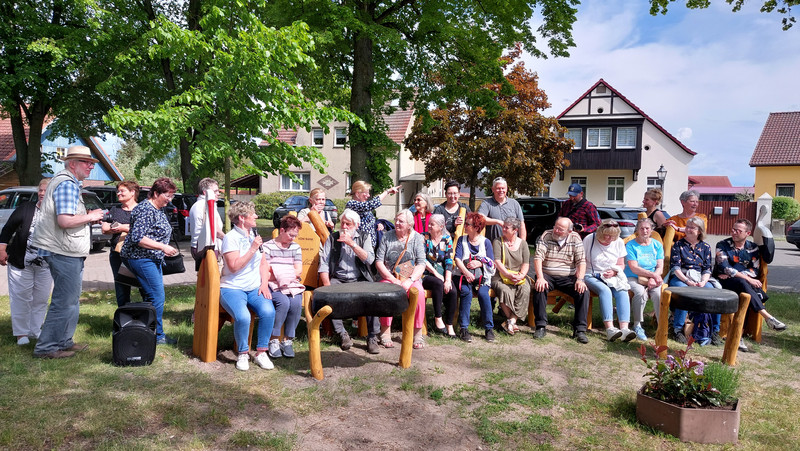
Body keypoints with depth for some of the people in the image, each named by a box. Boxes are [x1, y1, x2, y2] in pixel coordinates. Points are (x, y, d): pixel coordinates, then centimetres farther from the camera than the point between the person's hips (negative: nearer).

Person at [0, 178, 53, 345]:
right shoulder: (26, 209, -1)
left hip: (45, 265, 1)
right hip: (21, 262, -1)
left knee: (41, 299, 9)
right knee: (21, 297, 3)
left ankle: (36, 330, 23)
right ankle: (21, 333, 14)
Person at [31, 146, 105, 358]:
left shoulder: (68, 182, 18)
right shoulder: (68, 184, -16)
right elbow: (65, 220, -27)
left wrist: (88, 217, 12)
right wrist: (90, 217, -14)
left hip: (67, 252, 11)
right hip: (64, 252, -11)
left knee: (70, 300, 18)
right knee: (64, 302, -4)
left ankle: (63, 341, 27)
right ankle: (46, 347, 4)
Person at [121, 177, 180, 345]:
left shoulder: (158, 211, 14)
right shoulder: (146, 210, -18)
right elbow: (137, 238, -24)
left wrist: (165, 248, 17)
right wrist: (162, 247, -24)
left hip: (153, 259, 10)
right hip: (141, 259, -10)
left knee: (150, 296, 12)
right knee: (157, 296, -9)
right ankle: (158, 336, 0)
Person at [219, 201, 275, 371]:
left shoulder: (254, 235, 14)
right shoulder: (231, 238, -8)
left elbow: (263, 262, 15)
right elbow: (234, 266, -17)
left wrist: (264, 283, 1)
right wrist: (253, 249, -17)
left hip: (255, 288, 5)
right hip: (232, 288, -5)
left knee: (268, 311, -25)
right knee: (243, 317, -31)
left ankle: (261, 352, -8)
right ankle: (243, 354, -6)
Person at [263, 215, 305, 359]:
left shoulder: (295, 247, 15)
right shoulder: (267, 246, 1)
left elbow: (299, 270, 4)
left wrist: (282, 275, -9)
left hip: (292, 284, 4)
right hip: (273, 286, -3)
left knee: (296, 302, -28)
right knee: (284, 302, -33)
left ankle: (288, 340, -14)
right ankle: (274, 340, -17)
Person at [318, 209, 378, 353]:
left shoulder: (364, 238, 11)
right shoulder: (332, 238, 11)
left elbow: (369, 259, -5)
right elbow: (324, 263, 2)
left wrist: (352, 243, -11)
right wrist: (327, 285, -12)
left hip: (360, 280, 0)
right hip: (338, 279, 1)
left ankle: (372, 338, -19)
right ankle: (342, 333, -16)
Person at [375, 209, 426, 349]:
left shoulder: (417, 238, 6)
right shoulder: (387, 236, 7)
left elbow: (421, 264, -2)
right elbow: (378, 261, 0)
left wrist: (410, 281, -18)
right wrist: (393, 280, -11)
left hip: (411, 278, 0)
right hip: (389, 278, 0)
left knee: (418, 291, -32)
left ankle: (418, 334, -21)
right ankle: (386, 333, -22)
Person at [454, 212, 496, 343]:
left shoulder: (486, 242, 9)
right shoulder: (462, 239, 10)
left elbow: (491, 263, 6)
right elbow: (457, 259, -2)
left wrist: (479, 263, -11)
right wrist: (466, 272, -18)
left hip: (482, 277, 0)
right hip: (464, 276, 0)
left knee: (483, 293, -30)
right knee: (466, 292, -31)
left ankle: (489, 328, -18)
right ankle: (464, 328, -26)